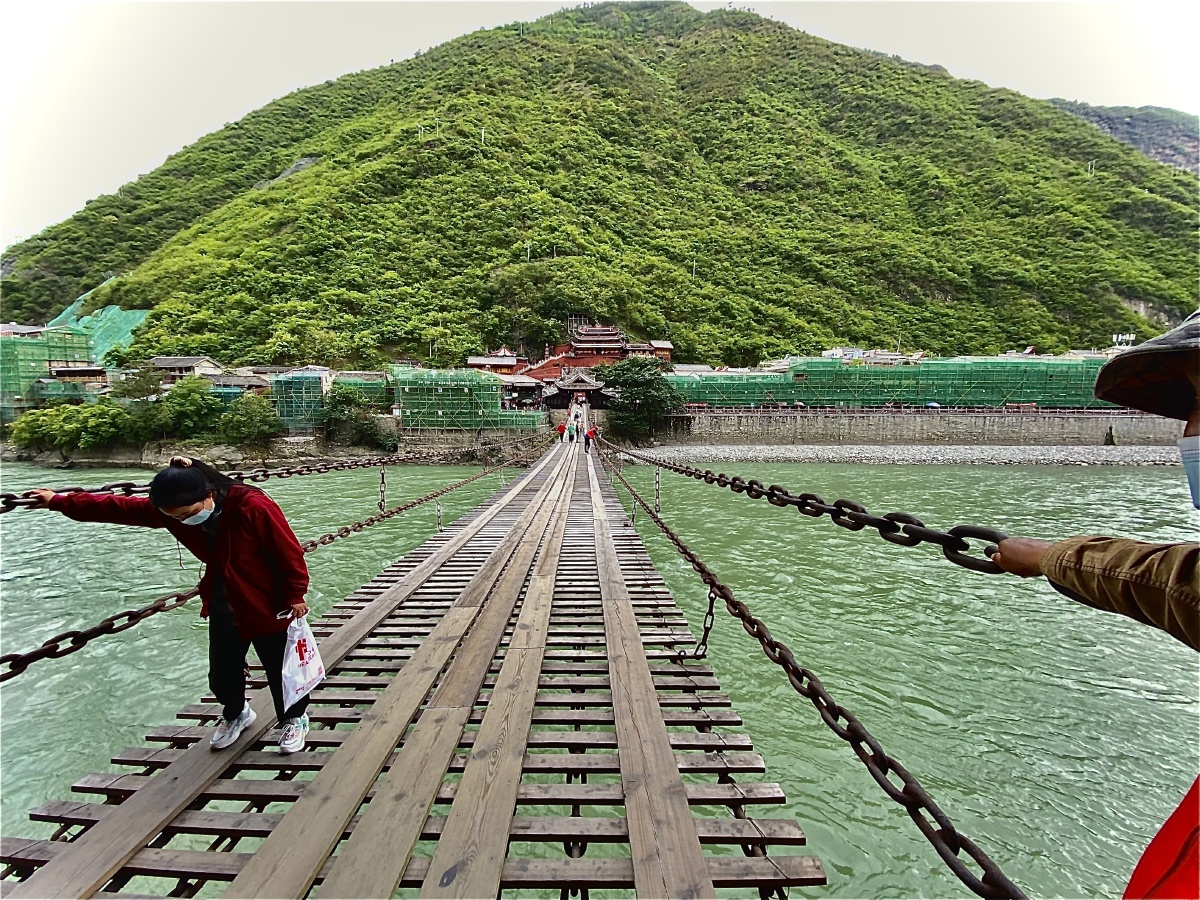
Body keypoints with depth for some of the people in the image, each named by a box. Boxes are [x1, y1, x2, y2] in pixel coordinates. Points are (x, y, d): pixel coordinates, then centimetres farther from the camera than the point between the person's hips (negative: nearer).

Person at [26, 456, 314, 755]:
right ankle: (235, 715, 49)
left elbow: (289, 553, -23)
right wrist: (59, 502, 8)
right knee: (222, 675, 17)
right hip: (222, 612, 6)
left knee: (281, 672, 10)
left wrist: (295, 596, -15)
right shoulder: (168, 510, -10)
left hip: (268, 610, -6)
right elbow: (118, 507, 2)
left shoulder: (255, 507, -31)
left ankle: (294, 719, 38)